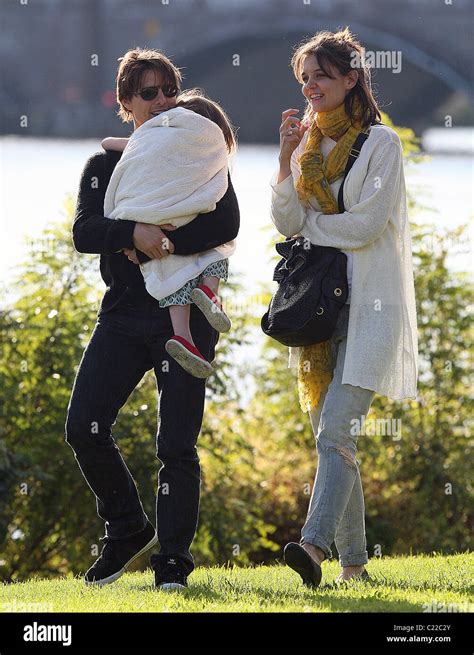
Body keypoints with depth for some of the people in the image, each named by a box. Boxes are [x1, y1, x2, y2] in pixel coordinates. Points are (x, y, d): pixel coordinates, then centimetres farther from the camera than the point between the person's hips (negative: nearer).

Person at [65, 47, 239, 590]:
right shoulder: (106, 165, 12)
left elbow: (225, 225, -9)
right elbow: (83, 232, -5)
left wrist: (160, 246, -17)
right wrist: (134, 234, -23)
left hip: (185, 315, -2)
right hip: (123, 313, 3)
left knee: (176, 444, -7)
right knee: (84, 427, -9)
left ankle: (173, 560, 1)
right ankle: (127, 529, 11)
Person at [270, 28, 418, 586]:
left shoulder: (380, 143, -3)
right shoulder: (308, 143, 15)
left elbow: (365, 224, -12)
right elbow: (286, 222, 6)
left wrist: (309, 224, -1)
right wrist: (286, 160, -5)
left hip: (367, 301, -6)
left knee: (336, 430, -19)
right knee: (331, 435, 6)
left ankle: (314, 545, -32)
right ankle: (352, 559, 11)